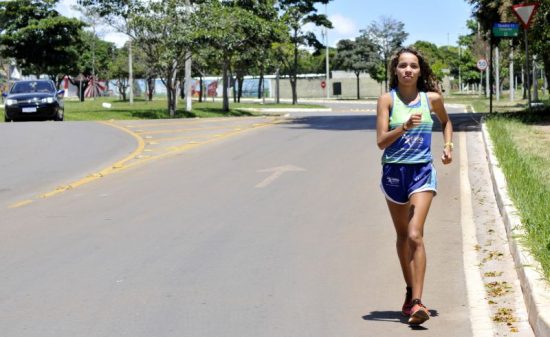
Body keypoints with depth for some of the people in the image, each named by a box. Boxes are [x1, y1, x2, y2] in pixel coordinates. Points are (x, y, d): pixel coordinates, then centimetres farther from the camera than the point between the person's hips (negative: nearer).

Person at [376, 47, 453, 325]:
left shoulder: (432, 99, 2)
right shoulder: (387, 100, -3)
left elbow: (446, 122, 24)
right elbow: (381, 141, -11)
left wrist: (448, 145, 8)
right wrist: (405, 127, -25)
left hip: (422, 172, -1)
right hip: (394, 171, 1)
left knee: (415, 235, -15)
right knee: (402, 236, 15)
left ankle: (417, 302, -20)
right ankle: (410, 292, 32)